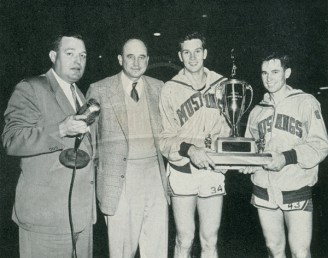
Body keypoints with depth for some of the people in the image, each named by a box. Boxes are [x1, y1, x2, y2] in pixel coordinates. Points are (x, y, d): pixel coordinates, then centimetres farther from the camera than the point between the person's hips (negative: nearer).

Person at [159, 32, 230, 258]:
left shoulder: (222, 84, 4)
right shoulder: (170, 89, -4)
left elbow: (228, 126, 12)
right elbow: (163, 137, -5)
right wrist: (189, 149, -20)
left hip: (213, 170, 2)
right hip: (183, 170, -2)